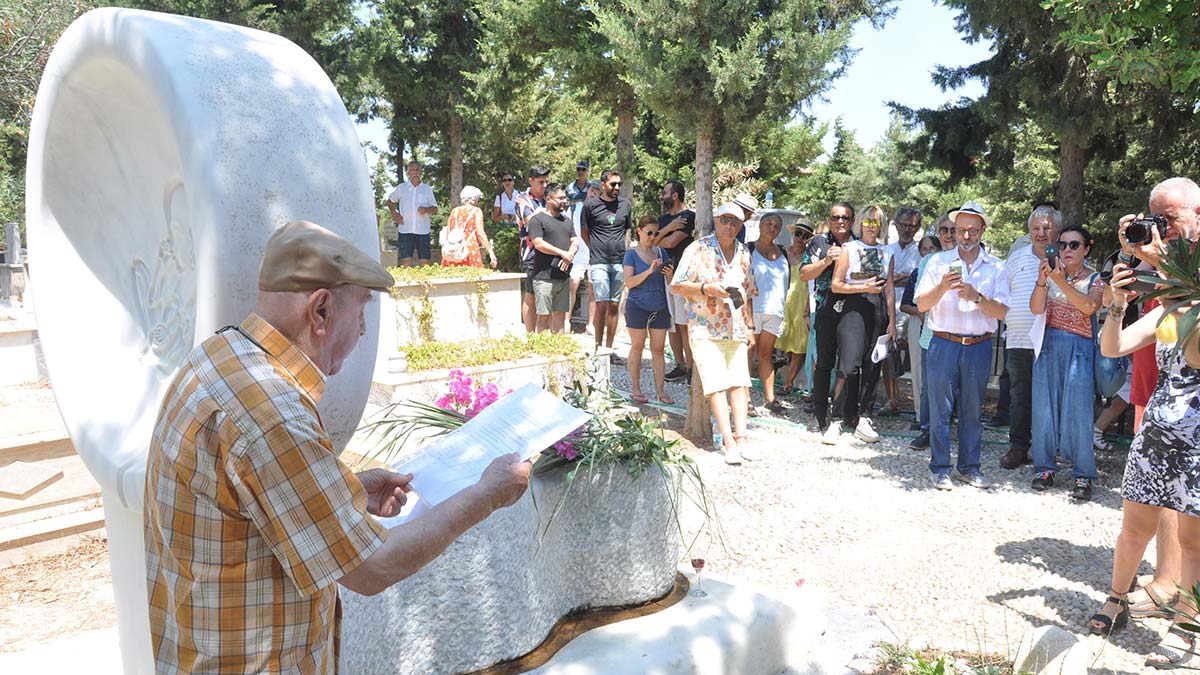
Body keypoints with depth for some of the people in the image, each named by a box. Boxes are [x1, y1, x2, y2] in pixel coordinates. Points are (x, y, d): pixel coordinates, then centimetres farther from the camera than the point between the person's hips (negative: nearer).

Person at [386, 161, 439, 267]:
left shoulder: (427, 189, 9)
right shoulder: (401, 188, 9)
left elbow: (435, 209, 10)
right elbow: (390, 201, 21)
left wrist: (426, 210, -11)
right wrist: (394, 214, 6)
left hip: (423, 230, 0)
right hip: (405, 229, 0)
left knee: (425, 260, -2)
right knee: (406, 260, -3)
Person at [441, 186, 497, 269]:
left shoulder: (454, 211, 16)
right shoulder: (476, 211, 4)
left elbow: (447, 233, 14)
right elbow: (480, 233, -6)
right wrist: (491, 253, -8)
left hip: (451, 252, 4)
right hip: (470, 249, -4)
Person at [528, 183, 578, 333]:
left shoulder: (566, 220, 19)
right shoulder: (538, 219, -4)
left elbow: (575, 242, 14)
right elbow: (538, 243, -14)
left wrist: (570, 255, -8)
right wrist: (563, 253, -13)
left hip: (564, 276, 7)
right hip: (545, 277, -7)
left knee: (560, 315, 9)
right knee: (544, 315, -4)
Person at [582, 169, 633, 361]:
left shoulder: (625, 204, 10)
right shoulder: (590, 205, 0)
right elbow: (584, 232, 9)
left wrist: (620, 248, 14)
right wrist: (597, 249, 8)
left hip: (620, 261, 4)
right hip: (599, 262, -3)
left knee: (614, 305, 6)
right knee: (602, 304, -9)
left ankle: (609, 349, 12)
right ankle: (598, 347, 2)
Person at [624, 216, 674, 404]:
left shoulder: (661, 252, 9)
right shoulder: (632, 254, -2)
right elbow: (629, 282, -12)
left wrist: (670, 274, -9)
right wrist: (649, 271, -22)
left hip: (660, 308, 4)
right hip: (638, 307, -4)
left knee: (658, 349, 4)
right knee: (637, 347, 5)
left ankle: (660, 391, 8)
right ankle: (635, 389, 13)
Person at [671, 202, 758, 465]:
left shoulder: (743, 253, 13)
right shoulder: (698, 248, -4)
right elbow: (677, 285, -7)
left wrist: (750, 326, 16)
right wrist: (706, 288, -20)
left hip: (737, 331, 5)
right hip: (705, 329, -5)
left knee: (740, 383, 1)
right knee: (716, 385, -9)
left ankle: (741, 438, 4)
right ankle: (729, 443, -8)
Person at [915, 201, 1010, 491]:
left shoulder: (996, 267, 6)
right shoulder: (939, 261, 4)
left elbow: (1001, 312, -3)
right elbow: (922, 304, -2)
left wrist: (976, 296, -19)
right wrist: (942, 287, -19)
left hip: (979, 347, 1)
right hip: (944, 344, -1)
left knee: (973, 410, 10)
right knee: (940, 408, 0)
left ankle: (969, 466, 22)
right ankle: (940, 467, 11)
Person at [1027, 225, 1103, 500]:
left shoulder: (1095, 279, 2)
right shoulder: (1051, 273, 8)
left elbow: (1089, 307, -17)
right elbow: (1036, 308, -5)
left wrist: (1062, 283, -25)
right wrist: (1041, 280, -20)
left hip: (1079, 348, -2)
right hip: (1049, 345, 2)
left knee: (1078, 411, -5)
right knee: (1045, 407, 4)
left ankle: (1084, 475, 4)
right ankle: (1044, 467, 15)